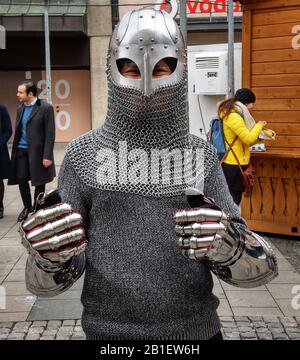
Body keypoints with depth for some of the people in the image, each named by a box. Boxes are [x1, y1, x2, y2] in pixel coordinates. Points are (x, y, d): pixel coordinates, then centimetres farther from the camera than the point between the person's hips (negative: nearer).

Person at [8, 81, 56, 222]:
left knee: (39, 182, 5)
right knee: (21, 179, 6)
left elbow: (50, 134, -11)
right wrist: (15, 150, 7)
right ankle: (27, 207, 24)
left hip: (37, 151, -5)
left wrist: (47, 156, -15)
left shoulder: (45, 108, -8)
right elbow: (18, 132, 15)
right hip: (21, 151, 5)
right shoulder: (20, 109, 11)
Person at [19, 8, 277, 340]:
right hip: (110, 331, -1)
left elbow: (261, 268, -6)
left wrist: (228, 244, -27)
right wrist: (49, 256, -26)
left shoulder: (201, 156, -2)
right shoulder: (84, 154, -6)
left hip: (197, 329, 2)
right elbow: (46, 281, -4)